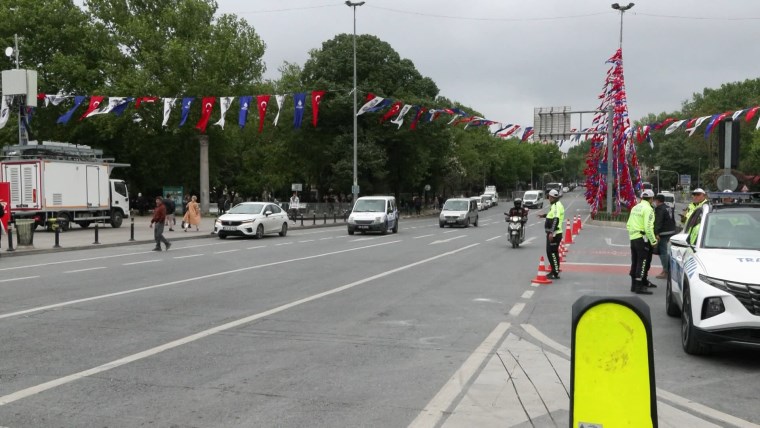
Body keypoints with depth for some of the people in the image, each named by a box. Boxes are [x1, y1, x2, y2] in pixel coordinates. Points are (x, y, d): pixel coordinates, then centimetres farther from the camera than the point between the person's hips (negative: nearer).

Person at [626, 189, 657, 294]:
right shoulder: (648, 209, -12)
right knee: (642, 262, -5)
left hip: (633, 238, 8)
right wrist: (653, 240, -14)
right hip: (642, 238, -8)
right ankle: (639, 286, -7)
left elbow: (628, 225, 16)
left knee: (635, 262, 13)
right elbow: (648, 227, -20)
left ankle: (634, 285, 19)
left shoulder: (635, 208, 14)